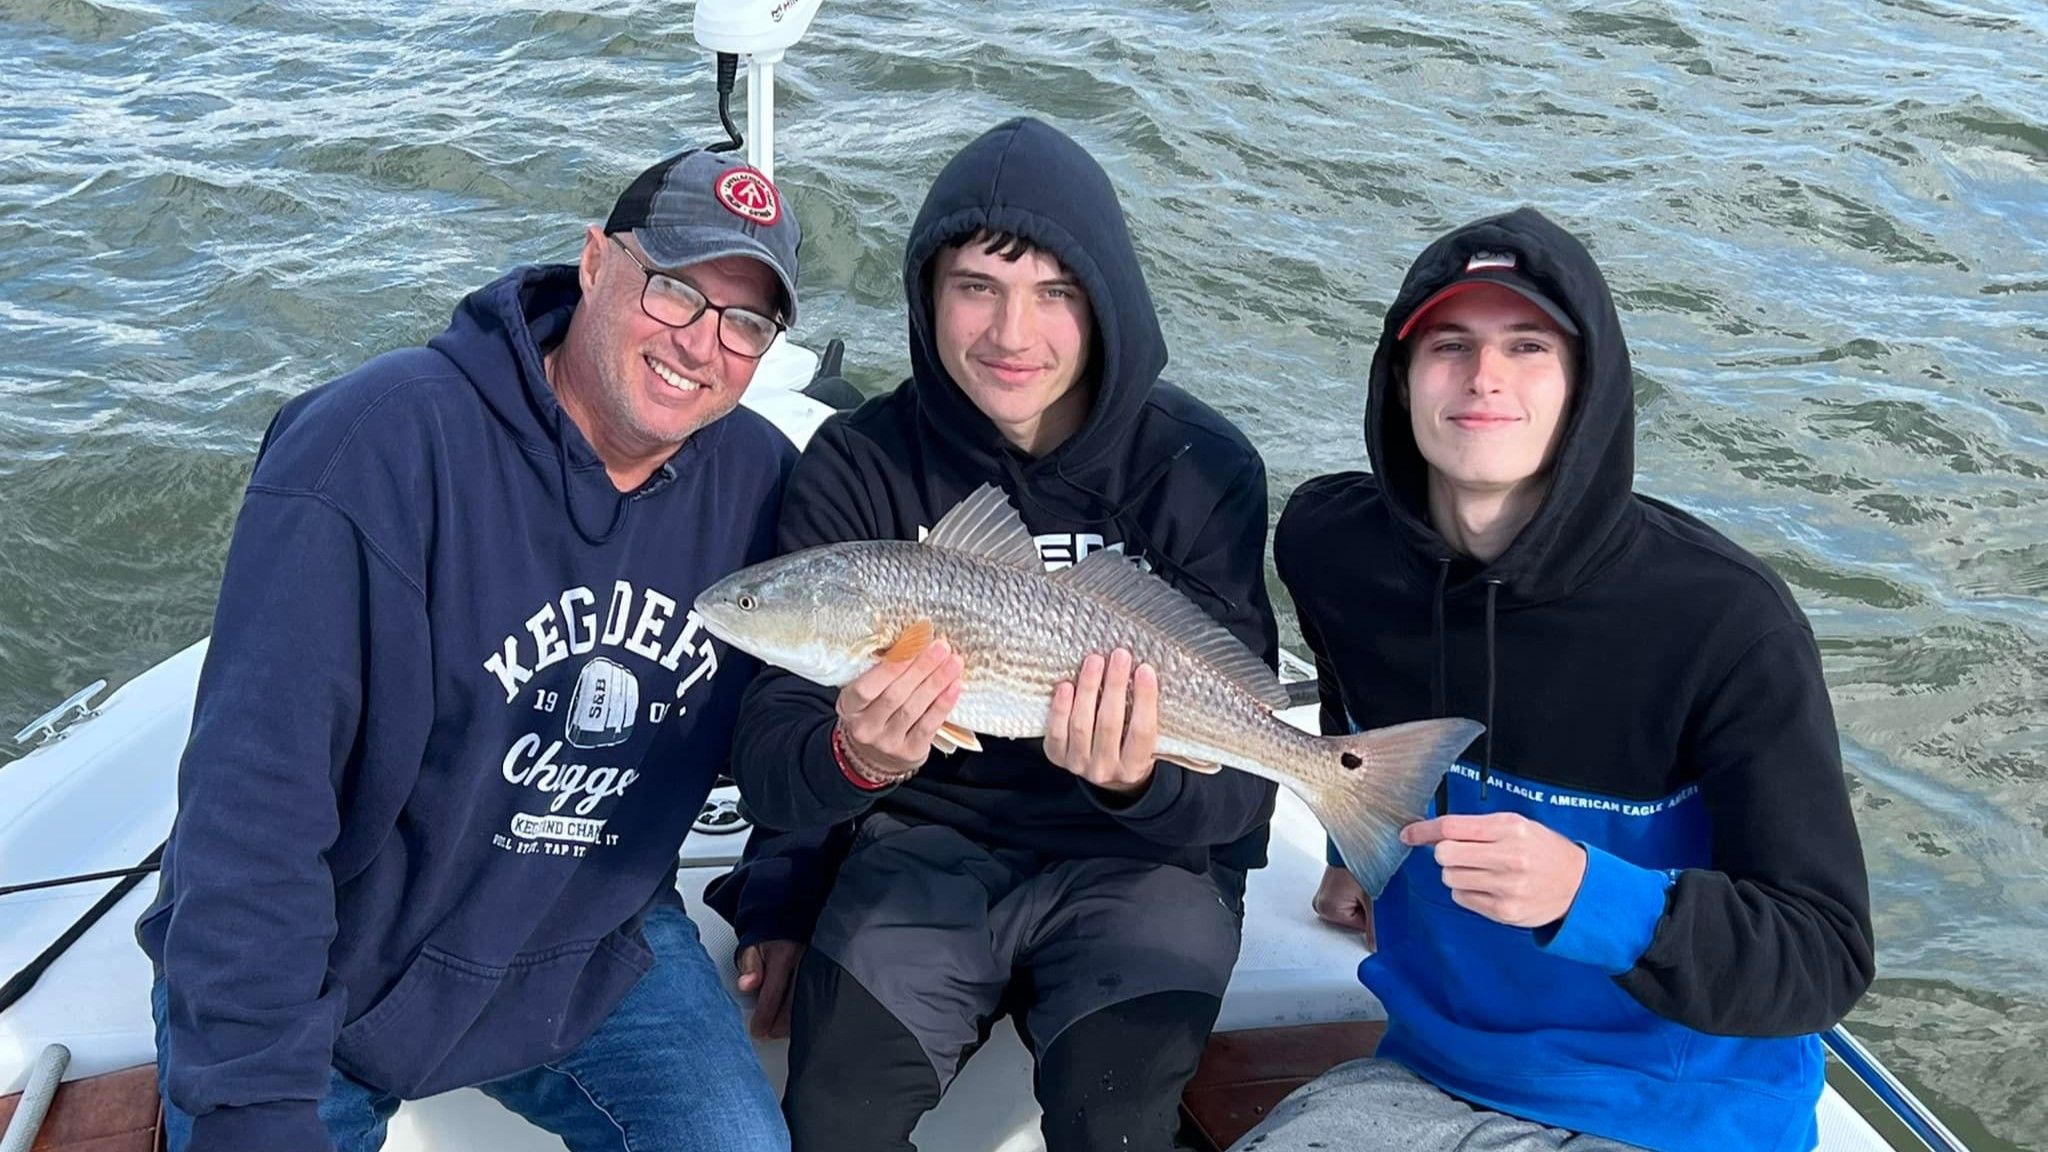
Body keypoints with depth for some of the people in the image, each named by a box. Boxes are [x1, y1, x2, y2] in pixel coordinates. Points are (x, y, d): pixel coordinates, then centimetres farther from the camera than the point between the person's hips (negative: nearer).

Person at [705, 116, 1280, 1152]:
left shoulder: (1201, 470, -10)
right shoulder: (857, 467, -8)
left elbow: (1233, 791, -14)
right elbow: (769, 771, -13)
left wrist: (1142, 783, -35)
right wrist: (854, 761, -34)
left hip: (1138, 858, -1)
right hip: (928, 842, 1)